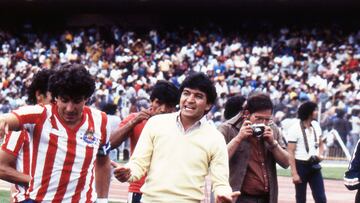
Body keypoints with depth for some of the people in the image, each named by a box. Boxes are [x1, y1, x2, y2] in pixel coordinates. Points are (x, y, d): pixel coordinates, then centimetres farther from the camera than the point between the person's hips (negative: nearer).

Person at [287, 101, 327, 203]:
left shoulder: (316, 125, 5)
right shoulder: (295, 128, -13)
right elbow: (290, 152, -14)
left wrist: (320, 154, -2)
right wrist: (294, 173, -19)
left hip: (314, 165, 5)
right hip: (301, 165, -5)